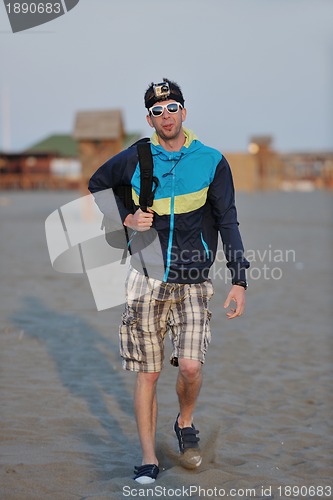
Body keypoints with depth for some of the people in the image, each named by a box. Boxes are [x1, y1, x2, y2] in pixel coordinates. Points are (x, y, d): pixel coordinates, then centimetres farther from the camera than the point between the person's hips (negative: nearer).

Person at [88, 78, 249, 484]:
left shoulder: (212, 162, 0)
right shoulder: (134, 160, 2)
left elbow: (228, 222, 0)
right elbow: (97, 185, 19)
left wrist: (239, 281, -7)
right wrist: (126, 219, 2)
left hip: (193, 282, -1)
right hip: (147, 278, 1)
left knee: (190, 366, -12)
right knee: (147, 373, 1)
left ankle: (185, 422, 20)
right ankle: (148, 459, 11)